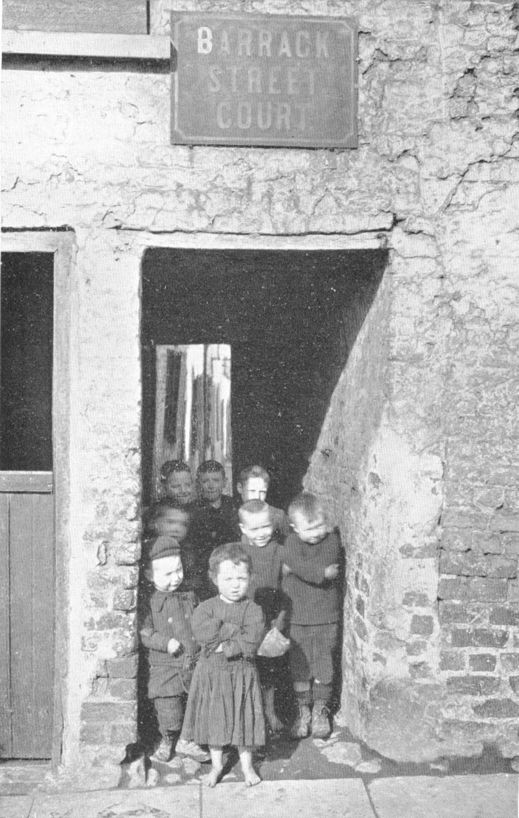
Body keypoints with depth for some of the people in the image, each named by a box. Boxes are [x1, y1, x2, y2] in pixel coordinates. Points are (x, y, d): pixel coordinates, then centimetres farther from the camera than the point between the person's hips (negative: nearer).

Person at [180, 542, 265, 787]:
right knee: (213, 719, 13)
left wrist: (223, 646, -21)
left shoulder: (253, 609, -8)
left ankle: (247, 765, 30)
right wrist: (237, 631, -21)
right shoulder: (206, 608, -5)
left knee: (244, 719, 9)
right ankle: (217, 764, 33)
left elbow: (251, 643, -20)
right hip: (211, 673, 1)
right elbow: (203, 633, -23)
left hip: (242, 673, -1)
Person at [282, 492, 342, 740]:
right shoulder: (291, 544, -9)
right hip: (298, 619, 0)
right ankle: (303, 712, 26)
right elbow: (315, 573, -23)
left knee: (323, 667, 10)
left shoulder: (332, 540, -6)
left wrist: (296, 570, -13)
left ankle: (320, 712, 29)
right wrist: (327, 571, -13)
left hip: (327, 617, 0)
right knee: (300, 667, 8)